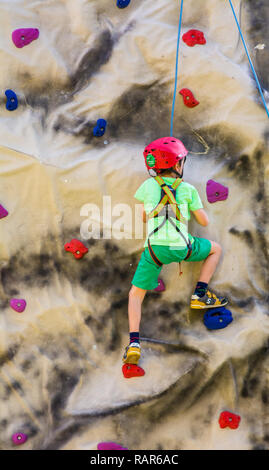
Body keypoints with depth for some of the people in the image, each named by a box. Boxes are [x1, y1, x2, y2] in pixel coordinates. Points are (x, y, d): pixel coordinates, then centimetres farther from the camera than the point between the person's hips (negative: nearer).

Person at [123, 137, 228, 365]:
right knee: (216, 249, 28)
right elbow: (204, 222, 13)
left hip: (155, 248, 1)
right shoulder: (188, 189, 8)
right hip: (181, 247, -1)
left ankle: (134, 343, -5)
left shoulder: (148, 185, 10)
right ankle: (200, 295, 21)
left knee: (136, 295, 13)